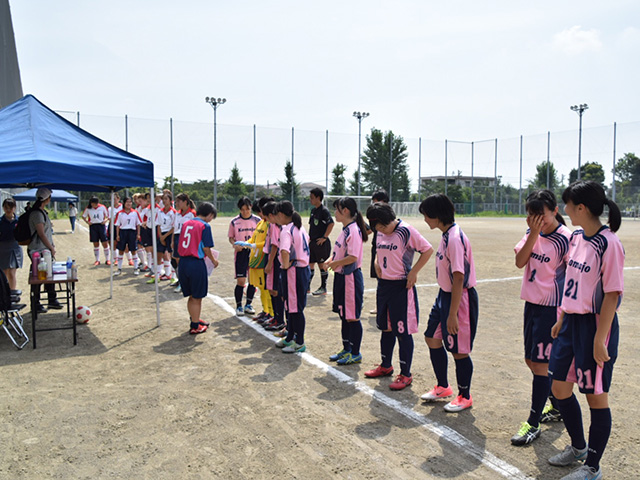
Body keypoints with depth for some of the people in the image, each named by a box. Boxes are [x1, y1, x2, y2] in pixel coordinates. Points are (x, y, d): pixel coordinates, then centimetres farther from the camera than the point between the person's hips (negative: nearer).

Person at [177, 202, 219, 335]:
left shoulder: (186, 224, 10)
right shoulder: (205, 226, -10)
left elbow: (179, 244, 10)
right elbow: (206, 248, -13)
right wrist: (213, 260, 2)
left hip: (183, 262, 6)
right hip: (196, 263, -6)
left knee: (191, 296, 21)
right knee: (197, 297, 8)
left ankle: (194, 320, 36)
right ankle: (195, 326, 17)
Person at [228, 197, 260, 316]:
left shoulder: (257, 220, 2)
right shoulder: (234, 222, 2)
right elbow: (231, 237, 10)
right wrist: (235, 245, -11)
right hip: (240, 253, -1)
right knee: (241, 281, -5)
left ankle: (248, 305, 22)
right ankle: (239, 306, 11)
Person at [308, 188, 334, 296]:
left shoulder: (324, 210, -13)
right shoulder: (313, 210, 13)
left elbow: (331, 224, -22)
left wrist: (324, 237, -20)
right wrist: (310, 237, 14)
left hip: (321, 243, -8)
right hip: (312, 242, 8)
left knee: (322, 264, 1)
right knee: (310, 264, 10)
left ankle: (323, 288, 12)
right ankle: (307, 286, 19)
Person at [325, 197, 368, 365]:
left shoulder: (353, 230, -17)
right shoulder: (345, 229, 12)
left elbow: (353, 257, -25)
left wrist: (336, 263, -11)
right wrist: (331, 260, 2)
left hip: (351, 277, -10)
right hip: (341, 276, 10)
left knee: (352, 318, 1)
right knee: (344, 315, 17)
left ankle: (355, 354, 12)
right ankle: (346, 350, 29)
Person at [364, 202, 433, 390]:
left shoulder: (406, 231, -13)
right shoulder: (380, 234, 8)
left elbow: (428, 250, -10)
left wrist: (413, 272, -13)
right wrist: (377, 267, 7)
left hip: (401, 287, -7)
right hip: (383, 285, 7)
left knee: (403, 331, -1)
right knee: (386, 328, 18)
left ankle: (405, 374, 11)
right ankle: (385, 366, 34)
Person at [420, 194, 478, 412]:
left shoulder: (455, 238, -24)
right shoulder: (446, 234, 6)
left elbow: (458, 279, -25)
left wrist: (452, 314, -23)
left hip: (460, 298, -10)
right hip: (444, 295, 10)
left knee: (459, 350, 4)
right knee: (432, 339, 17)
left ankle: (465, 396, 25)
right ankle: (443, 387, 36)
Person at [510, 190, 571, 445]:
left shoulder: (565, 239, -14)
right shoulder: (532, 233, 4)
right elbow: (520, 262, -8)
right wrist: (533, 234, -17)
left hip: (551, 308, -7)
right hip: (531, 304, 8)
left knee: (540, 364, -3)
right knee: (531, 360, 17)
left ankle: (533, 424, 10)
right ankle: (557, 405, 39)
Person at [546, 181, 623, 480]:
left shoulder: (609, 244, -18)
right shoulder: (576, 237, 6)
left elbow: (612, 294, -18)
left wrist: (599, 339, -18)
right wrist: (562, 318, 15)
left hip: (596, 325, -8)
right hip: (572, 323, 8)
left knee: (595, 396, 7)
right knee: (559, 388, 17)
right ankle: (578, 447, 40)